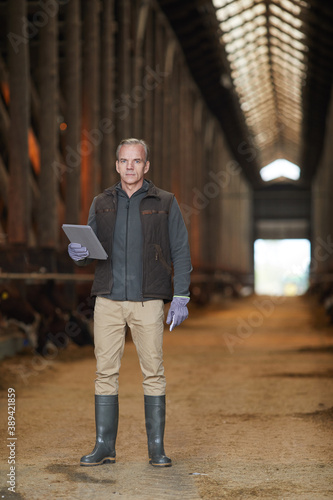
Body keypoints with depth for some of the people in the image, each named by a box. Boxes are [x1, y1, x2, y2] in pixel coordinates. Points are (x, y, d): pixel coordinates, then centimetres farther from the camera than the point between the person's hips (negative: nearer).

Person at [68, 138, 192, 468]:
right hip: (108, 300, 2)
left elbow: (181, 252, 3)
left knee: (153, 372, -1)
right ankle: (104, 446, 8)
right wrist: (79, 253, -9)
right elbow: (93, 250, 16)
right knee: (105, 372, 1)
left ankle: (156, 447, 7)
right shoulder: (101, 204, 11)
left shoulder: (165, 203, 4)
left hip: (148, 301, -2)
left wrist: (181, 298, -5)